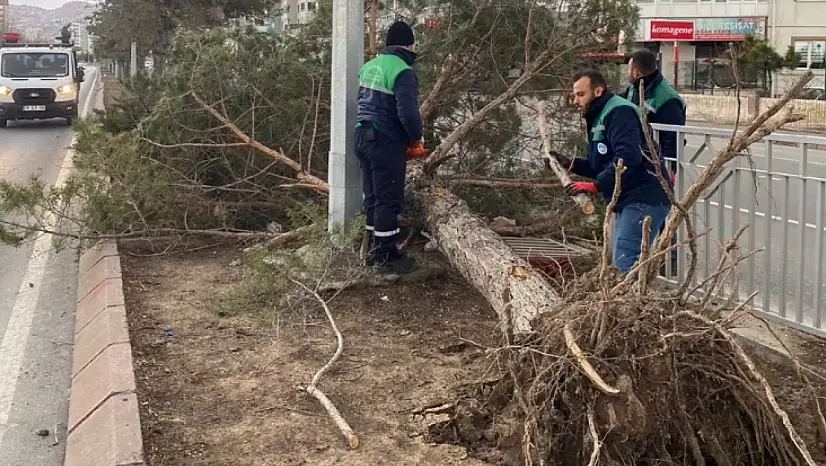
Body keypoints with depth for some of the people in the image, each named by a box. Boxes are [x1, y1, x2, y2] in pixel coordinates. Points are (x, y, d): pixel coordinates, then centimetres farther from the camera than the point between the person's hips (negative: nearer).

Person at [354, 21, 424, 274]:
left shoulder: (368, 67, 12)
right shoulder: (403, 72, -15)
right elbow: (408, 113, -22)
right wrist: (417, 137, -6)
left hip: (363, 137, 9)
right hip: (386, 143, -8)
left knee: (372, 196, 16)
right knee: (388, 200, -1)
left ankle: (374, 248, 24)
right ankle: (385, 255, 3)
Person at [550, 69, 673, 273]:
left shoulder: (619, 113, -12)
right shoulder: (600, 118, 21)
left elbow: (627, 158, -27)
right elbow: (603, 167, 24)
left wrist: (595, 186, -27)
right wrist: (571, 164, 13)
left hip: (644, 200, -11)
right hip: (630, 201, 11)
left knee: (625, 265, -19)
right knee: (621, 264, 13)